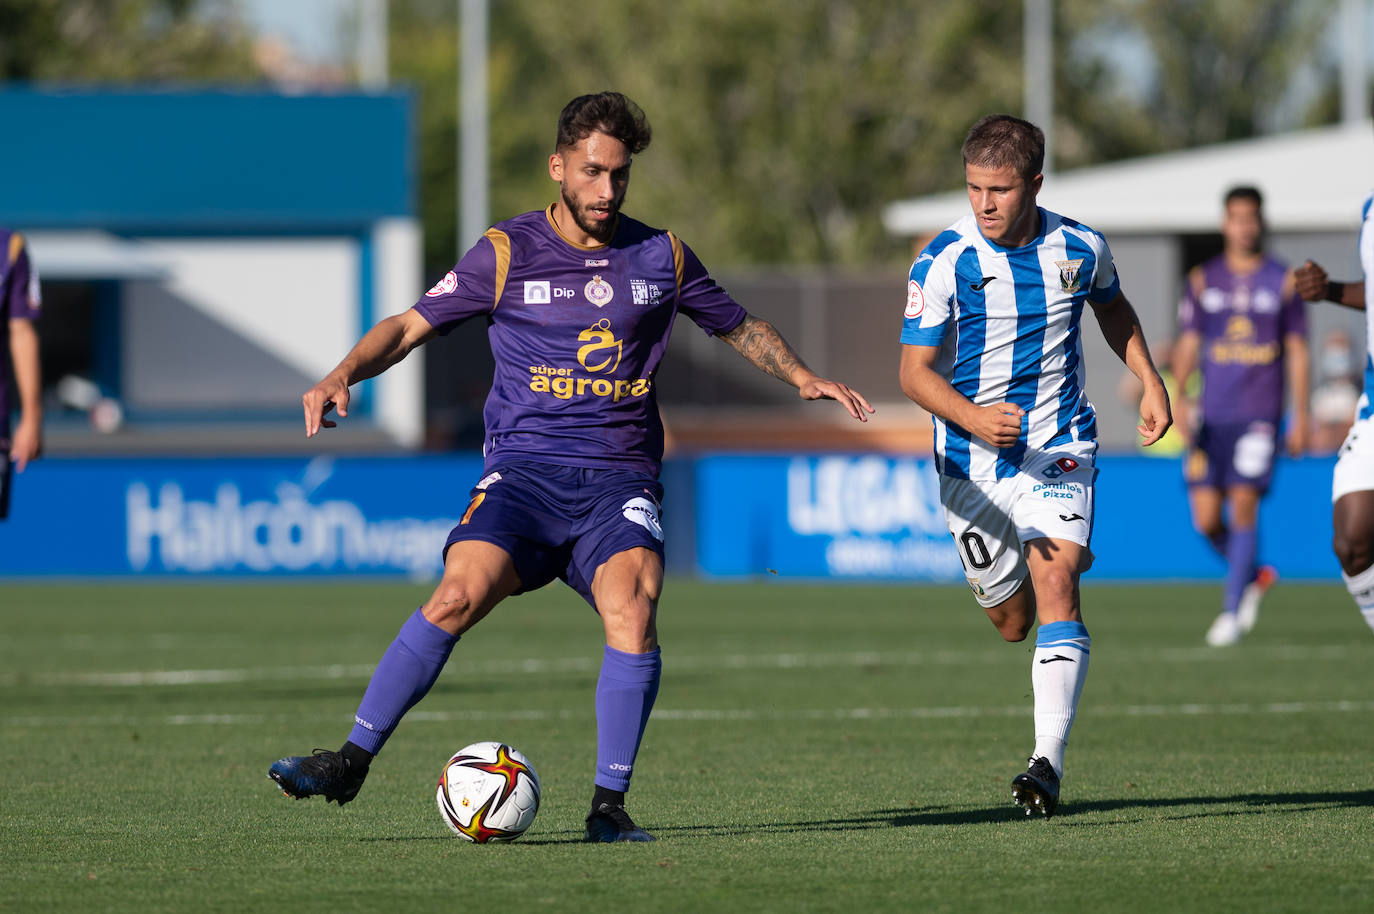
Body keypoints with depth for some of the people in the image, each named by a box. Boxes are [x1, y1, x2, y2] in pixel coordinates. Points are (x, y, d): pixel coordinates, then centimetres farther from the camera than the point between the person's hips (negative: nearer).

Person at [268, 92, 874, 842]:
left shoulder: (660, 256, 11)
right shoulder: (508, 252, 4)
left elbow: (738, 327, 26)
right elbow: (410, 326, 5)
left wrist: (801, 376, 9)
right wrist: (345, 373, -12)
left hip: (620, 476, 1)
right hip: (524, 465, -1)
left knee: (632, 613, -25)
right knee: (460, 595, -24)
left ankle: (608, 806, -16)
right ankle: (352, 760, -15)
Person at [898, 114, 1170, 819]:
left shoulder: (1080, 249, -3)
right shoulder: (944, 262, -12)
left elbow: (1112, 308, 21)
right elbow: (916, 370, -13)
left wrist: (1149, 381, 11)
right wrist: (970, 417, -31)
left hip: (1059, 450, 0)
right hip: (972, 463, 0)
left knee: (1055, 585, -21)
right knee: (1012, 622, 10)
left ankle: (1049, 762, -26)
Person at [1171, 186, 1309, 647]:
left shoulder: (1283, 281, 5)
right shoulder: (1202, 280, 10)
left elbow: (1297, 352, 7)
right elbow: (1188, 345, 10)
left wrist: (1302, 416, 2)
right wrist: (1176, 398, -4)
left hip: (1259, 414, -2)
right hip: (1211, 415, 3)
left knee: (1244, 506, -12)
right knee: (1206, 517, -3)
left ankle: (1232, 612, -6)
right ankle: (1252, 576, 25)